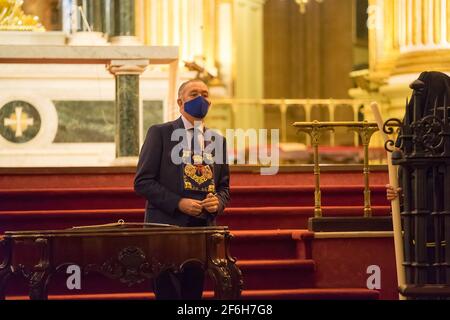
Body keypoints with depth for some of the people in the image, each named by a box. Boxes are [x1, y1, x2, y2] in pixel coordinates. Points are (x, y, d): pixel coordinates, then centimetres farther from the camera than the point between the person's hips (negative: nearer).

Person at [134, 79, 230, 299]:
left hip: (203, 228, 5)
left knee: (193, 294, 6)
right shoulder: (160, 133, 1)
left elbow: (224, 186, 20)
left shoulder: (218, 140, 15)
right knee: (168, 294, -7)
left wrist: (218, 201, -4)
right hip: (167, 226, -4)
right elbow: (142, 182, -4)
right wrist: (178, 203, -15)